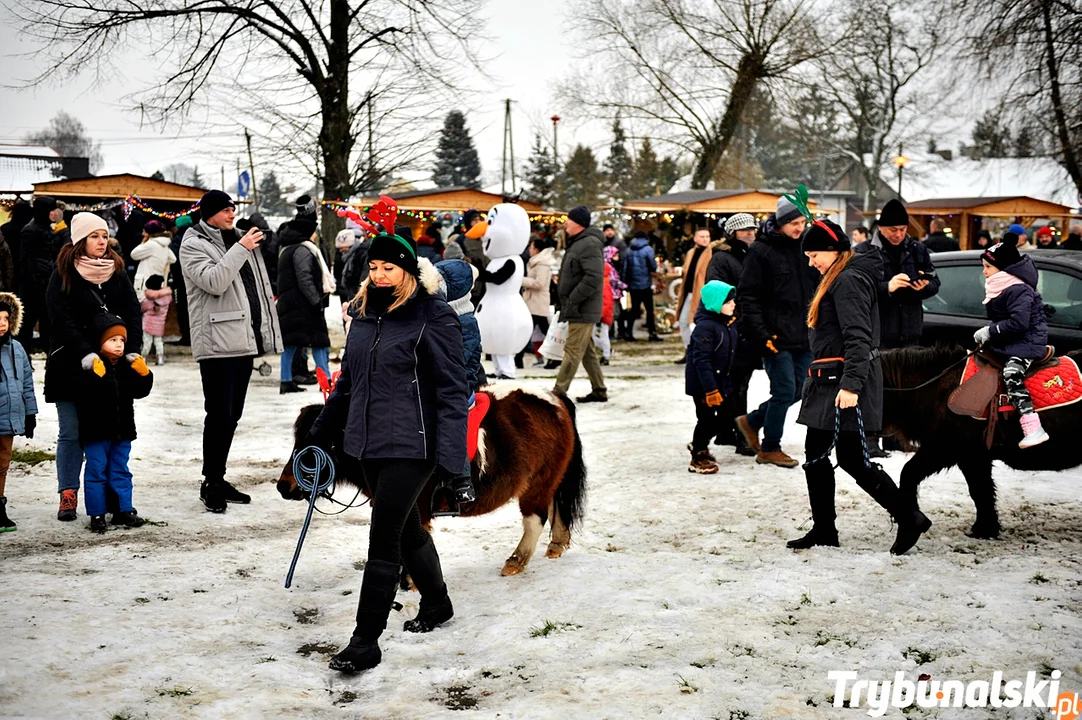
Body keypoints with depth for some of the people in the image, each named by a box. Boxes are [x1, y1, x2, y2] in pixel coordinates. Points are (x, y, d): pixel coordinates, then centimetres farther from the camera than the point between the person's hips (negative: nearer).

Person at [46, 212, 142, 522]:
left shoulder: (117, 272, 9)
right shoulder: (64, 274, -2)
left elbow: (133, 313, 3)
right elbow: (62, 319, -12)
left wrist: (132, 350, -11)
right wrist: (85, 353, -23)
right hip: (71, 365, -3)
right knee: (71, 433, 0)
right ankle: (68, 495, 7)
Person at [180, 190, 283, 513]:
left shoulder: (239, 240, 18)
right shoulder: (193, 245, -5)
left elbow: (258, 287, 24)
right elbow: (213, 281, -22)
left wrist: (266, 330, 19)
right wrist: (241, 249, -20)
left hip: (244, 340, 8)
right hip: (217, 344, -8)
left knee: (232, 415, 13)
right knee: (219, 415, -9)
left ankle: (219, 479, 21)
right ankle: (210, 483, -1)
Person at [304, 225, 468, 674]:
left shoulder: (433, 318, -11)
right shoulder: (365, 314, 10)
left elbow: (453, 390, -13)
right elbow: (347, 381, 20)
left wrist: (450, 454, -20)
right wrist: (320, 434, 23)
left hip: (410, 446, -7)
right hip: (368, 443, 8)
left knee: (383, 539, -7)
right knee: (406, 527, 20)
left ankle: (366, 642, 0)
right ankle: (436, 603, 41)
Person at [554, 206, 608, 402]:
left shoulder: (589, 244, -17)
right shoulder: (576, 243, 17)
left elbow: (594, 278, -26)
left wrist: (573, 300, -23)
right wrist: (565, 302, 18)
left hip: (582, 310, -11)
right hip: (578, 310, 11)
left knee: (572, 351, -8)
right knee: (586, 352, 14)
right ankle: (599, 391, 21)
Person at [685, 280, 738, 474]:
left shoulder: (730, 324, 7)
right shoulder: (705, 326, -21)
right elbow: (701, 360, -24)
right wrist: (710, 389, -25)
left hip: (721, 381, 9)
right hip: (703, 384, -9)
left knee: (726, 415, 13)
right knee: (707, 418, -2)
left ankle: (699, 443, 34)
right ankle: (697, 458, 15)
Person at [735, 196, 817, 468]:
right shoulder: (761, 250, -8)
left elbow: (819, 288, 19)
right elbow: (748, 296, -9)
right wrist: (761, 334, -16)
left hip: (804, 335, 6)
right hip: (777, 337, -6)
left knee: (798, 390, 9)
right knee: (785, 390, -6)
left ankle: (752, 421, 29)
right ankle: (770, 449, 11)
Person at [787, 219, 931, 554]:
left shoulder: (849, 281, -15)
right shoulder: (837, 280, 17)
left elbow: (858, 338, -23)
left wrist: (851, 384, -29)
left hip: (846, 383, -11)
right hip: (829, 381, 11)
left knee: (851, 459, -8)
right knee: (815, 455, 10)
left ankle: (909, 520, 1)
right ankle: (823, 529, 17)